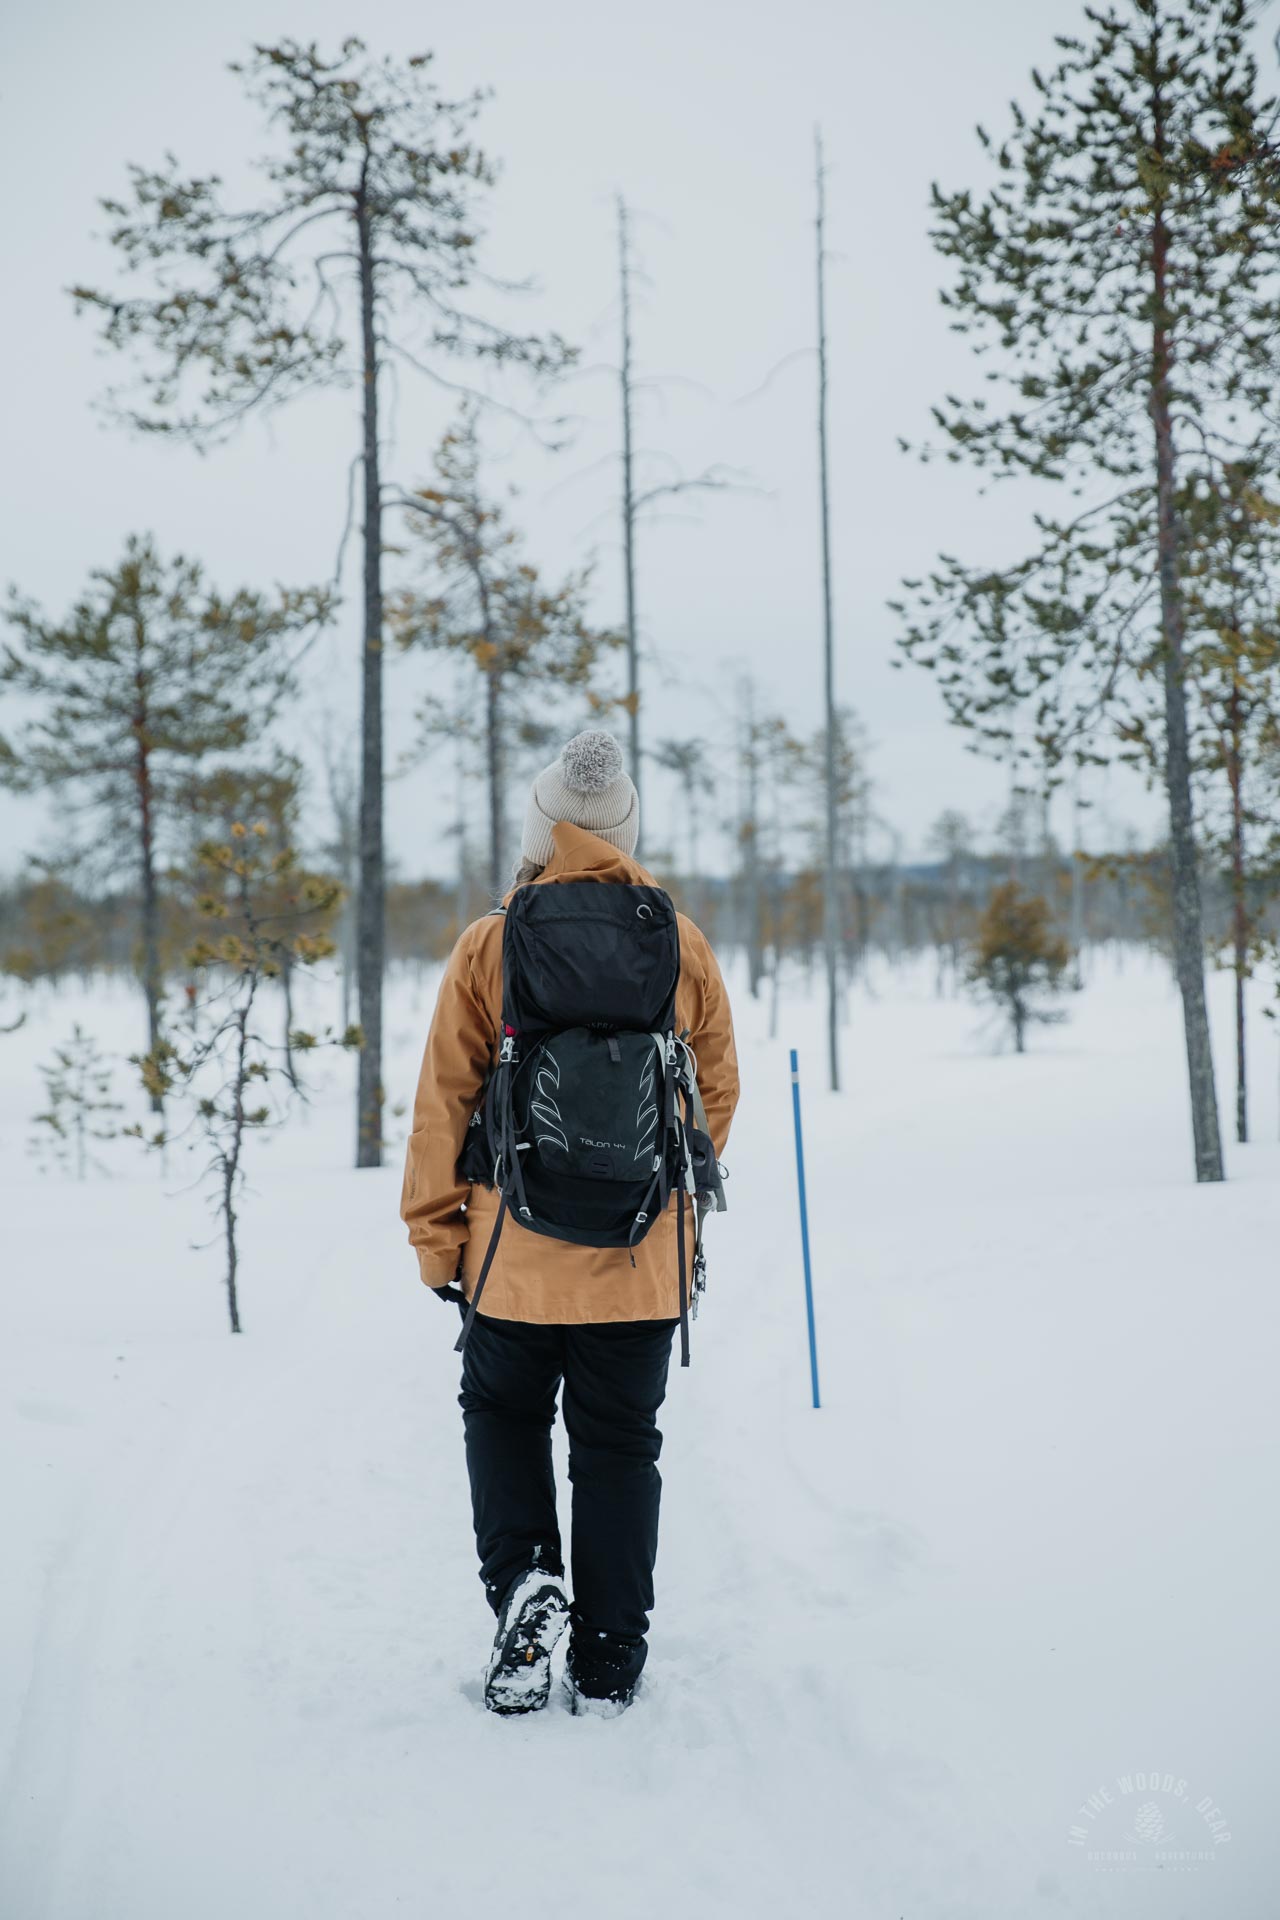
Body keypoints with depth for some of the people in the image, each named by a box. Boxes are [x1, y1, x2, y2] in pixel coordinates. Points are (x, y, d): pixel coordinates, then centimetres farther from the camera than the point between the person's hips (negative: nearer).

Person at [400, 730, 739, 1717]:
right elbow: (718, 1089, 8)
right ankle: (608, 1663, 17)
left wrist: (436, 1234, 4)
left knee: (504, 1415, 22)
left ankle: (523, 1575, 3)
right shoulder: (683, 942, -1)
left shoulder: (490, 944, -6)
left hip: (516, 1250, -1)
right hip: (641, 1259, 1)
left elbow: (445, 1101, -4)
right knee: (620, 1445, 12)